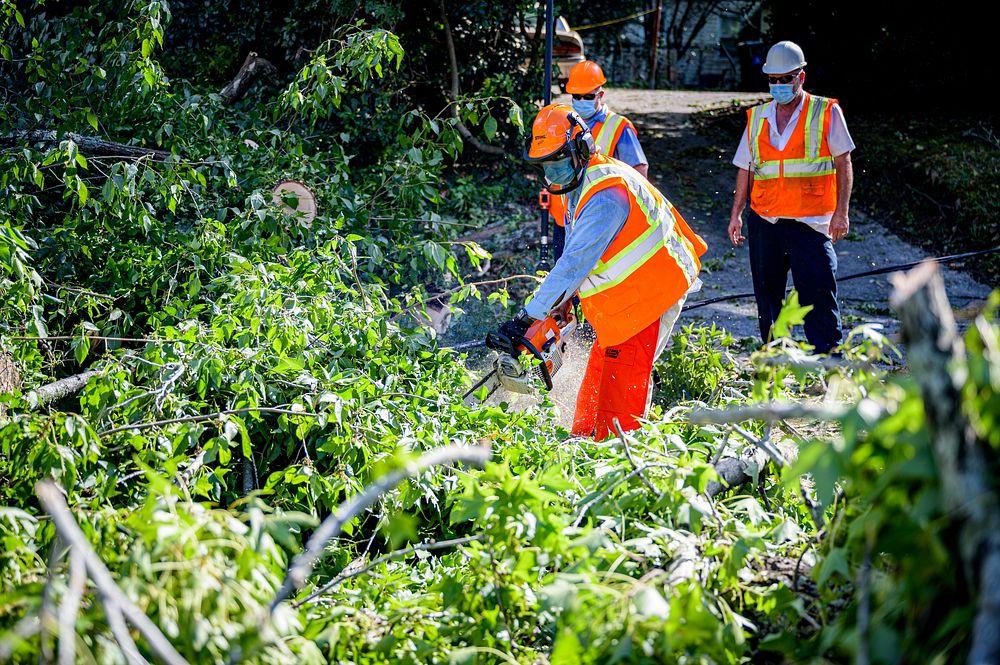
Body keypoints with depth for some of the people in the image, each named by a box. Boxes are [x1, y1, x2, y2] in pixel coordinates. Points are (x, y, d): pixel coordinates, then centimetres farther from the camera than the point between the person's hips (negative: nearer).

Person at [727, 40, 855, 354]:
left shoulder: (826, 113, 1)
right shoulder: (757, 117, 12)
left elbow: (843, 162, 0)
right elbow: (745, 169, 16)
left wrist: (841, 212, -8)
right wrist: (736, 214, 11)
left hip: (810, 222, -4)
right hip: (764, 220, 4)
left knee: (818, 294, -9)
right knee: (767, 296, 9)